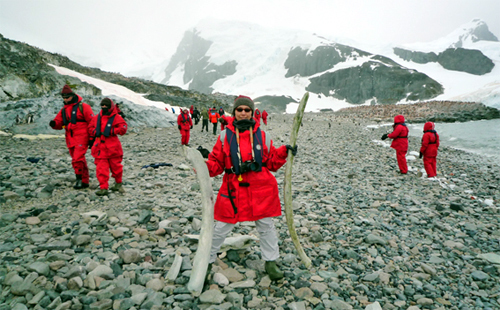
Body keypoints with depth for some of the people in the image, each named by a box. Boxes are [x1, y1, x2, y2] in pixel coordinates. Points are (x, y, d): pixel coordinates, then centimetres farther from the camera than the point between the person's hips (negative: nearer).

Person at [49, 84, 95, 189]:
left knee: (77, 159, -16)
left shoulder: (82, 107, -4)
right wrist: (54, 123, -9)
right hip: (70, 139, 7)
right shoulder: (64, 110, 17)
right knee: (80, 160, 11)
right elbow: (59, 123, 16)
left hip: (81, 138, -7)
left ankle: (79, 179, -4)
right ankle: (84, 182, 17)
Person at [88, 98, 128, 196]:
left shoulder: (116, 117, -1)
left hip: (113, 147, -3)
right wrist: (96, 132, 0)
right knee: (101, 168, -2)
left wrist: (111, 131, -15)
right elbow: (90, 128, 21)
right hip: (100, 147, 3)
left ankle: (118, 184, 29)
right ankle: (103, 188, 3)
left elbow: (123, 128, -11)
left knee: (116, 166, 8)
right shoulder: (97, 118, 12)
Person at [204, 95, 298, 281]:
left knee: (266, 225, 13)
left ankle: (271, 262, 33)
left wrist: (284, 152, -5)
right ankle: (208, 261, 29)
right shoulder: (225, 136, 1)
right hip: (233, 188, -1)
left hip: (260, 189, 1)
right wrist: (204, 165, -16)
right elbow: (217, 164, 3)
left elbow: (271, 163, 9)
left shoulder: (262, 136, 4)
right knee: (221, 228, 8)